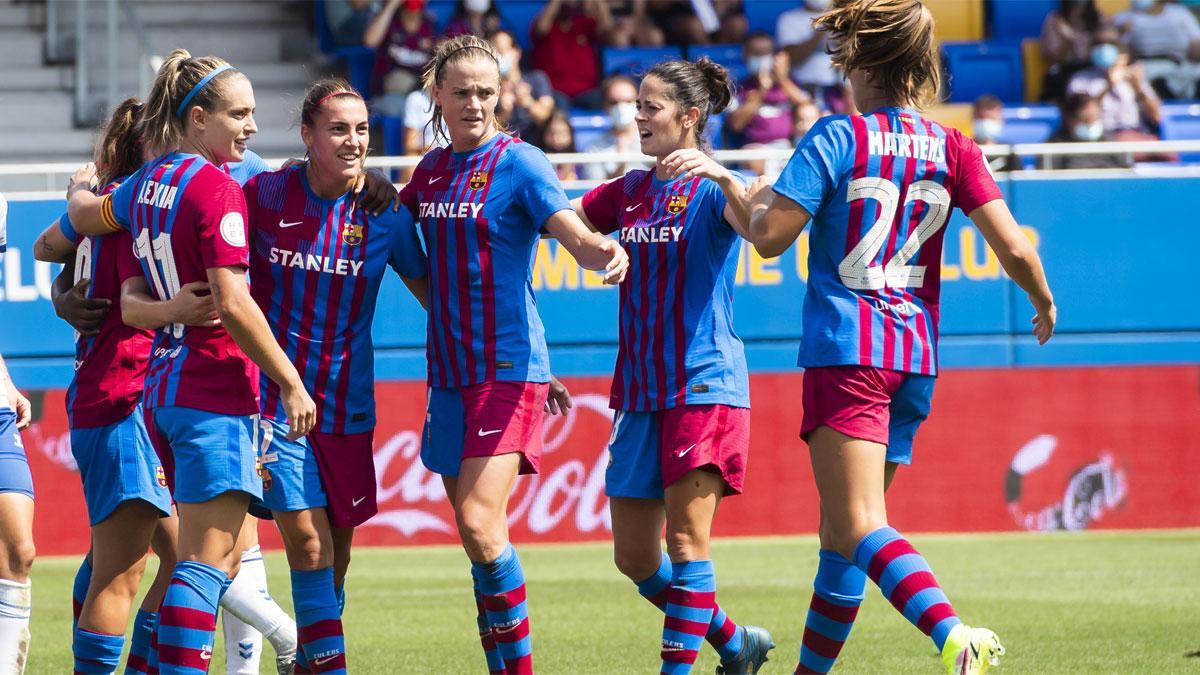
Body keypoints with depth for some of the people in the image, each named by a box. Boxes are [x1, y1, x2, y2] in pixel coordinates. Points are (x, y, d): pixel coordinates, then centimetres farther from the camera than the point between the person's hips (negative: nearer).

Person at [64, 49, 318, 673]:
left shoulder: (146, 183, 11)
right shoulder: (216, 189, -14)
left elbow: (83, 216, 30)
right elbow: (232, 305, -19)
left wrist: (80, 192, 53)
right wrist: (291, 383, -14)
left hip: (163, 385, 9)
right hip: (215, 393, -9)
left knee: (221, 555, 14)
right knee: (207, 562, -9)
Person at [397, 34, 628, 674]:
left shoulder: (519, 163, -8)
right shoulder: (432, 168, 11)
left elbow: (576, 235, -20)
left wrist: (606, 252, -40)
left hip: (508, 367, -7)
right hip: (450, 373, 7)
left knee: (480, 522, -18)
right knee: (476, 536, 8)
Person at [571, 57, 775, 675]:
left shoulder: (711, 189, -6)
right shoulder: (630, 190, 14)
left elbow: (757, 229, -25)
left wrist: (723, 178, -41)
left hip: (703, 387, -7)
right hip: (639, 391, 7)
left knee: (686, 537, -12)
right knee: (633, 558, 7)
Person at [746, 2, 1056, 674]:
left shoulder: (840, 136, -5)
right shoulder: (953, 147, 7)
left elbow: (769, 237, -10)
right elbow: (1014, 247, -1)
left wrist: (759, 197, 13)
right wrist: (1044, 303, 19)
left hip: (845, 349, -6)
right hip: (916, 357, 6)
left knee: (860, 527, -16)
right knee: (841, 531, 18)